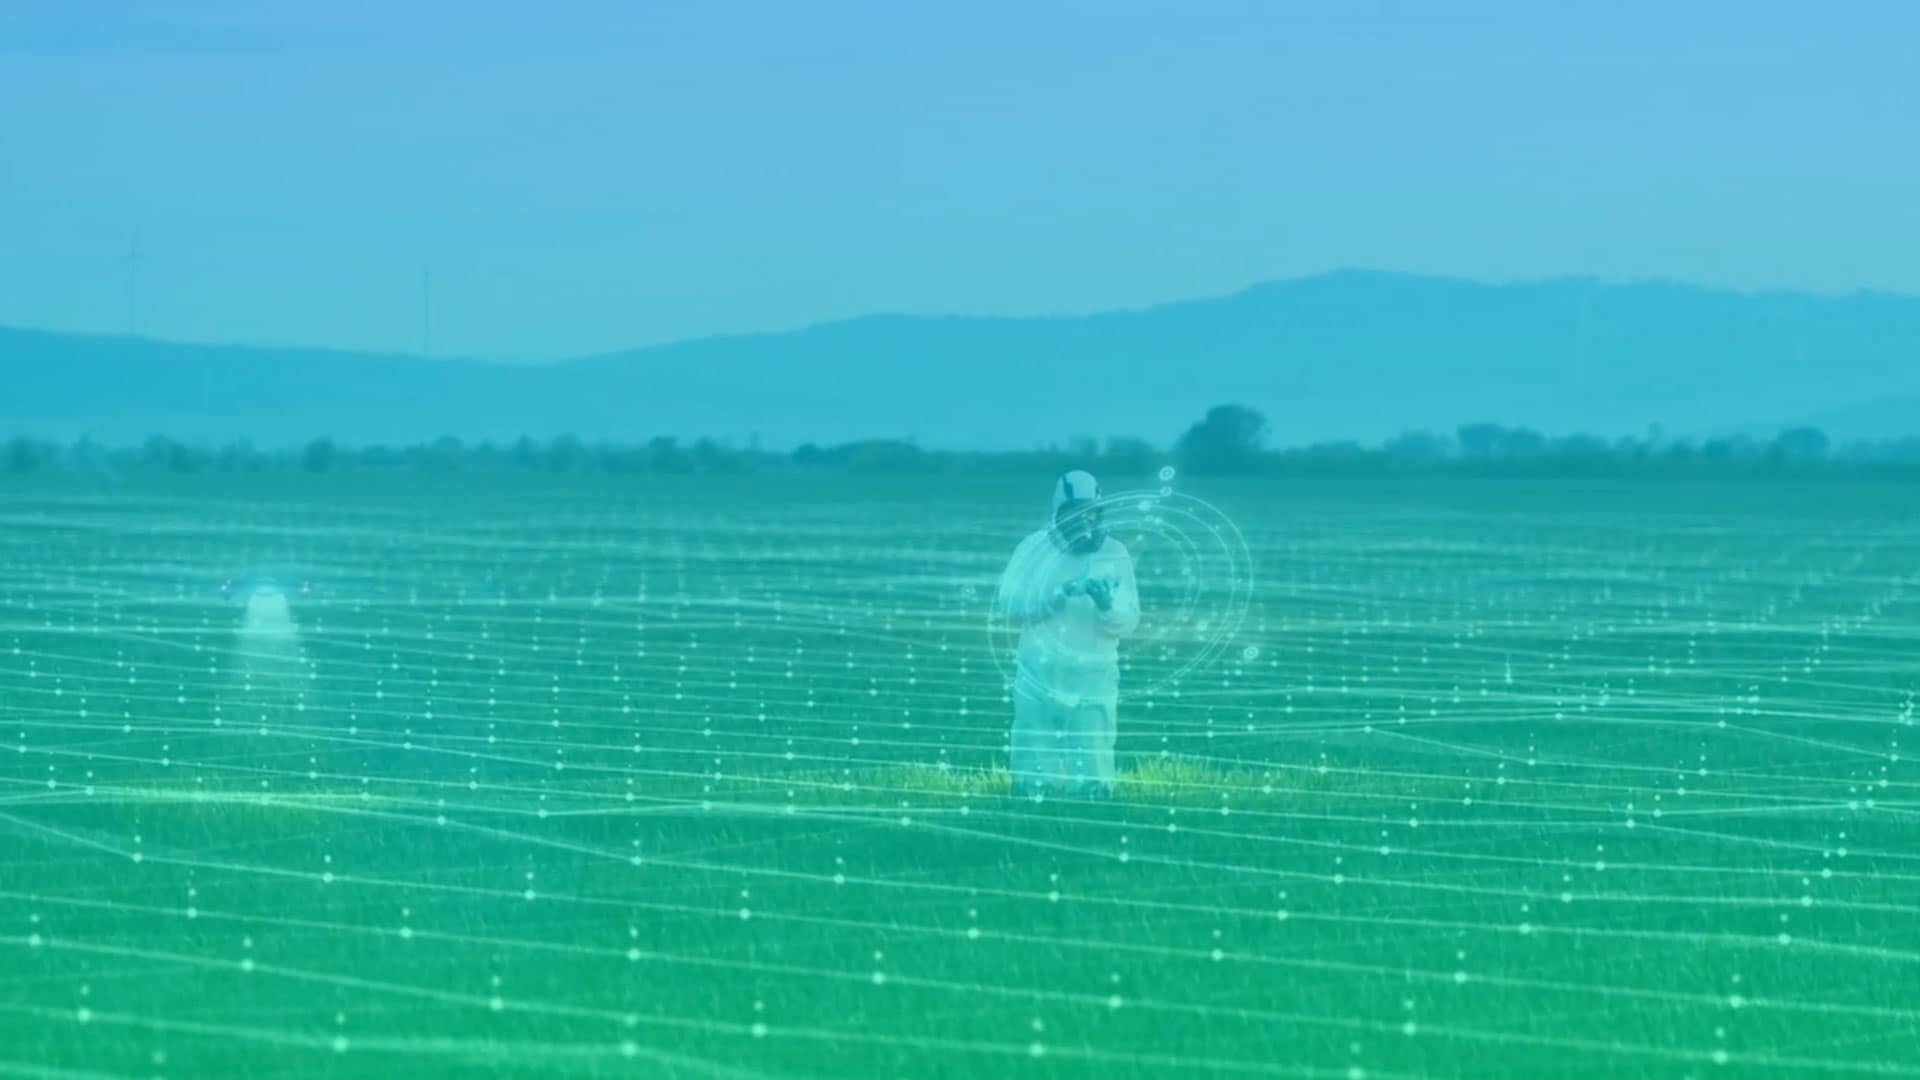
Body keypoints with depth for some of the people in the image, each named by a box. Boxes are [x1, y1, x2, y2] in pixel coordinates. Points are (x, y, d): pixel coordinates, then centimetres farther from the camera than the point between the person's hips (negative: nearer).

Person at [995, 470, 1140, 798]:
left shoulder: (1115, 554, 5)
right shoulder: (1034, 548, 3)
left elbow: (1128, 623, 1)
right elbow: (1009, 604, -8)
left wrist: (1107, 604, -22)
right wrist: (1060, 593, -20)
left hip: (1094, 683, 0)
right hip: (1039, 676, 0)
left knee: (1091, 783, -4)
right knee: (1033, 782, -2)